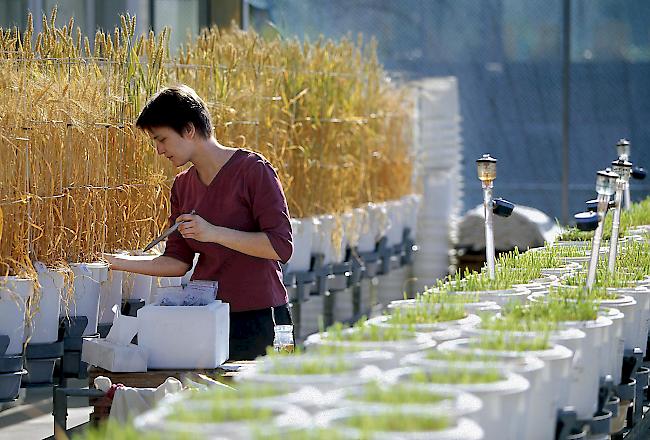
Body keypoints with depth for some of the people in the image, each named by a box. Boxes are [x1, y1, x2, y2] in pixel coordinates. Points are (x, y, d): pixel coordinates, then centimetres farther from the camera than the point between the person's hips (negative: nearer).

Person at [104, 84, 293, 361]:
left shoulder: (252, 170, -8)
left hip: (257, 320, -5)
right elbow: (178, 262, 10)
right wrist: (121, 264, -3)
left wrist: (213, 233, -21)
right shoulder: (182, 185, 12)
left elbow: (282, 246, -15)